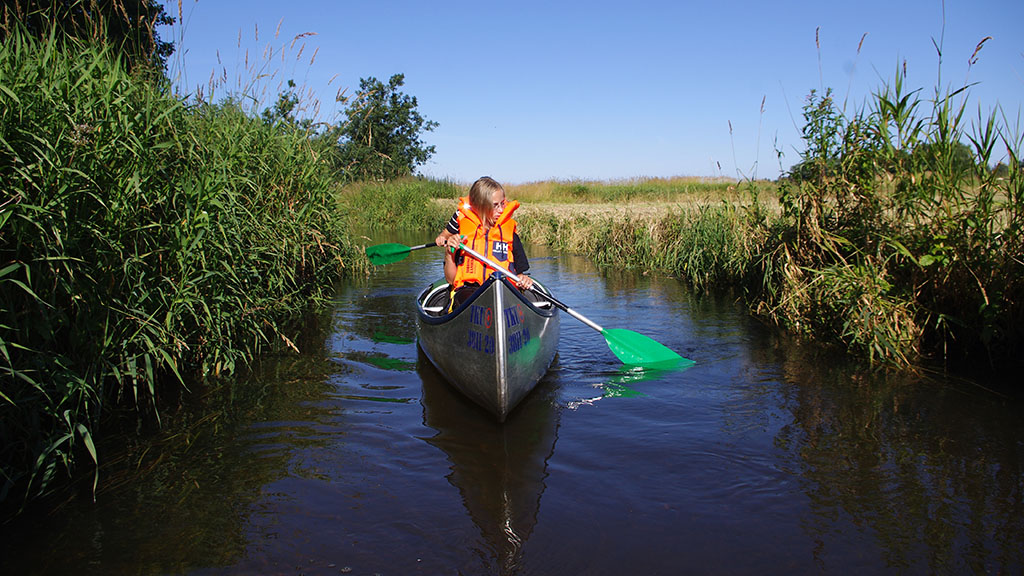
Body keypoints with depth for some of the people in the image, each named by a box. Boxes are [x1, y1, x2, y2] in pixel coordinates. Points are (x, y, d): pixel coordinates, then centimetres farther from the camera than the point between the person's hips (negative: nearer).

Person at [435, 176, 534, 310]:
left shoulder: (509, 232, 14)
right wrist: (449, 253, -6)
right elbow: (451, 279, 10)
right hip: (468, 289, -1)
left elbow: (518, 272, 17)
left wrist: (523, 279, -7)